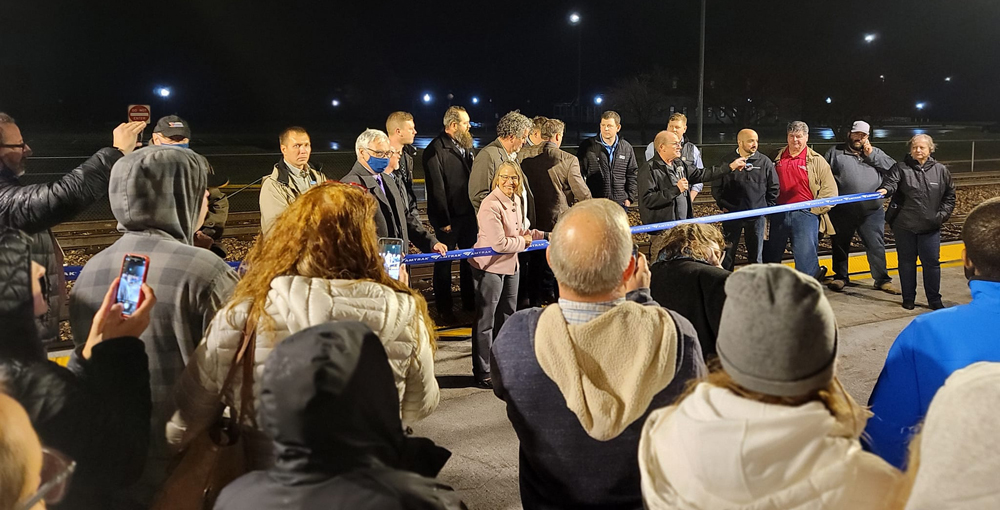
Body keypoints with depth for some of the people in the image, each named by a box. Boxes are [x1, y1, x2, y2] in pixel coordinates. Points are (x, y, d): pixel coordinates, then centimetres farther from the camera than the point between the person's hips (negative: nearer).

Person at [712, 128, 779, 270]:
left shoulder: (765, 161, 1)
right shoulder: (727, 161, -1)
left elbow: (774, 187, 9)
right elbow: (716, 187, 6)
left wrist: (767, 207, 2)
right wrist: (722, 205, -1)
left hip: (757, 216, 1)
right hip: (732, 215, -1)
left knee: (756, 255, 10)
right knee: (727, 253, 6)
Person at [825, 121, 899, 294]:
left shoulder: (876, 153, 15)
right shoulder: (835, 152, 8)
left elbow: (893, 168, 2)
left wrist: (871, 155, -6)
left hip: (871, 211, 1)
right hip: (842, 212, -1)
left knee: (876, 246, 2)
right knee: (840, 245, 11)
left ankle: (882, 280, 13)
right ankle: (840, 276, 26)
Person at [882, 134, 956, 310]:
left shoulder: (940, 170, 5)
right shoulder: (901, 168, -1)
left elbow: (950, 195, 12)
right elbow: (892, 182, -19)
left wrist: (942, 214, 0)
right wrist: (885, 190, -42)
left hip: (930, 226, 1)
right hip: (904, 225, -1)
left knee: (931, 262, 4)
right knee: (907, 262, 9)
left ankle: (934, 300, 16)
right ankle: (908, 298, 20)